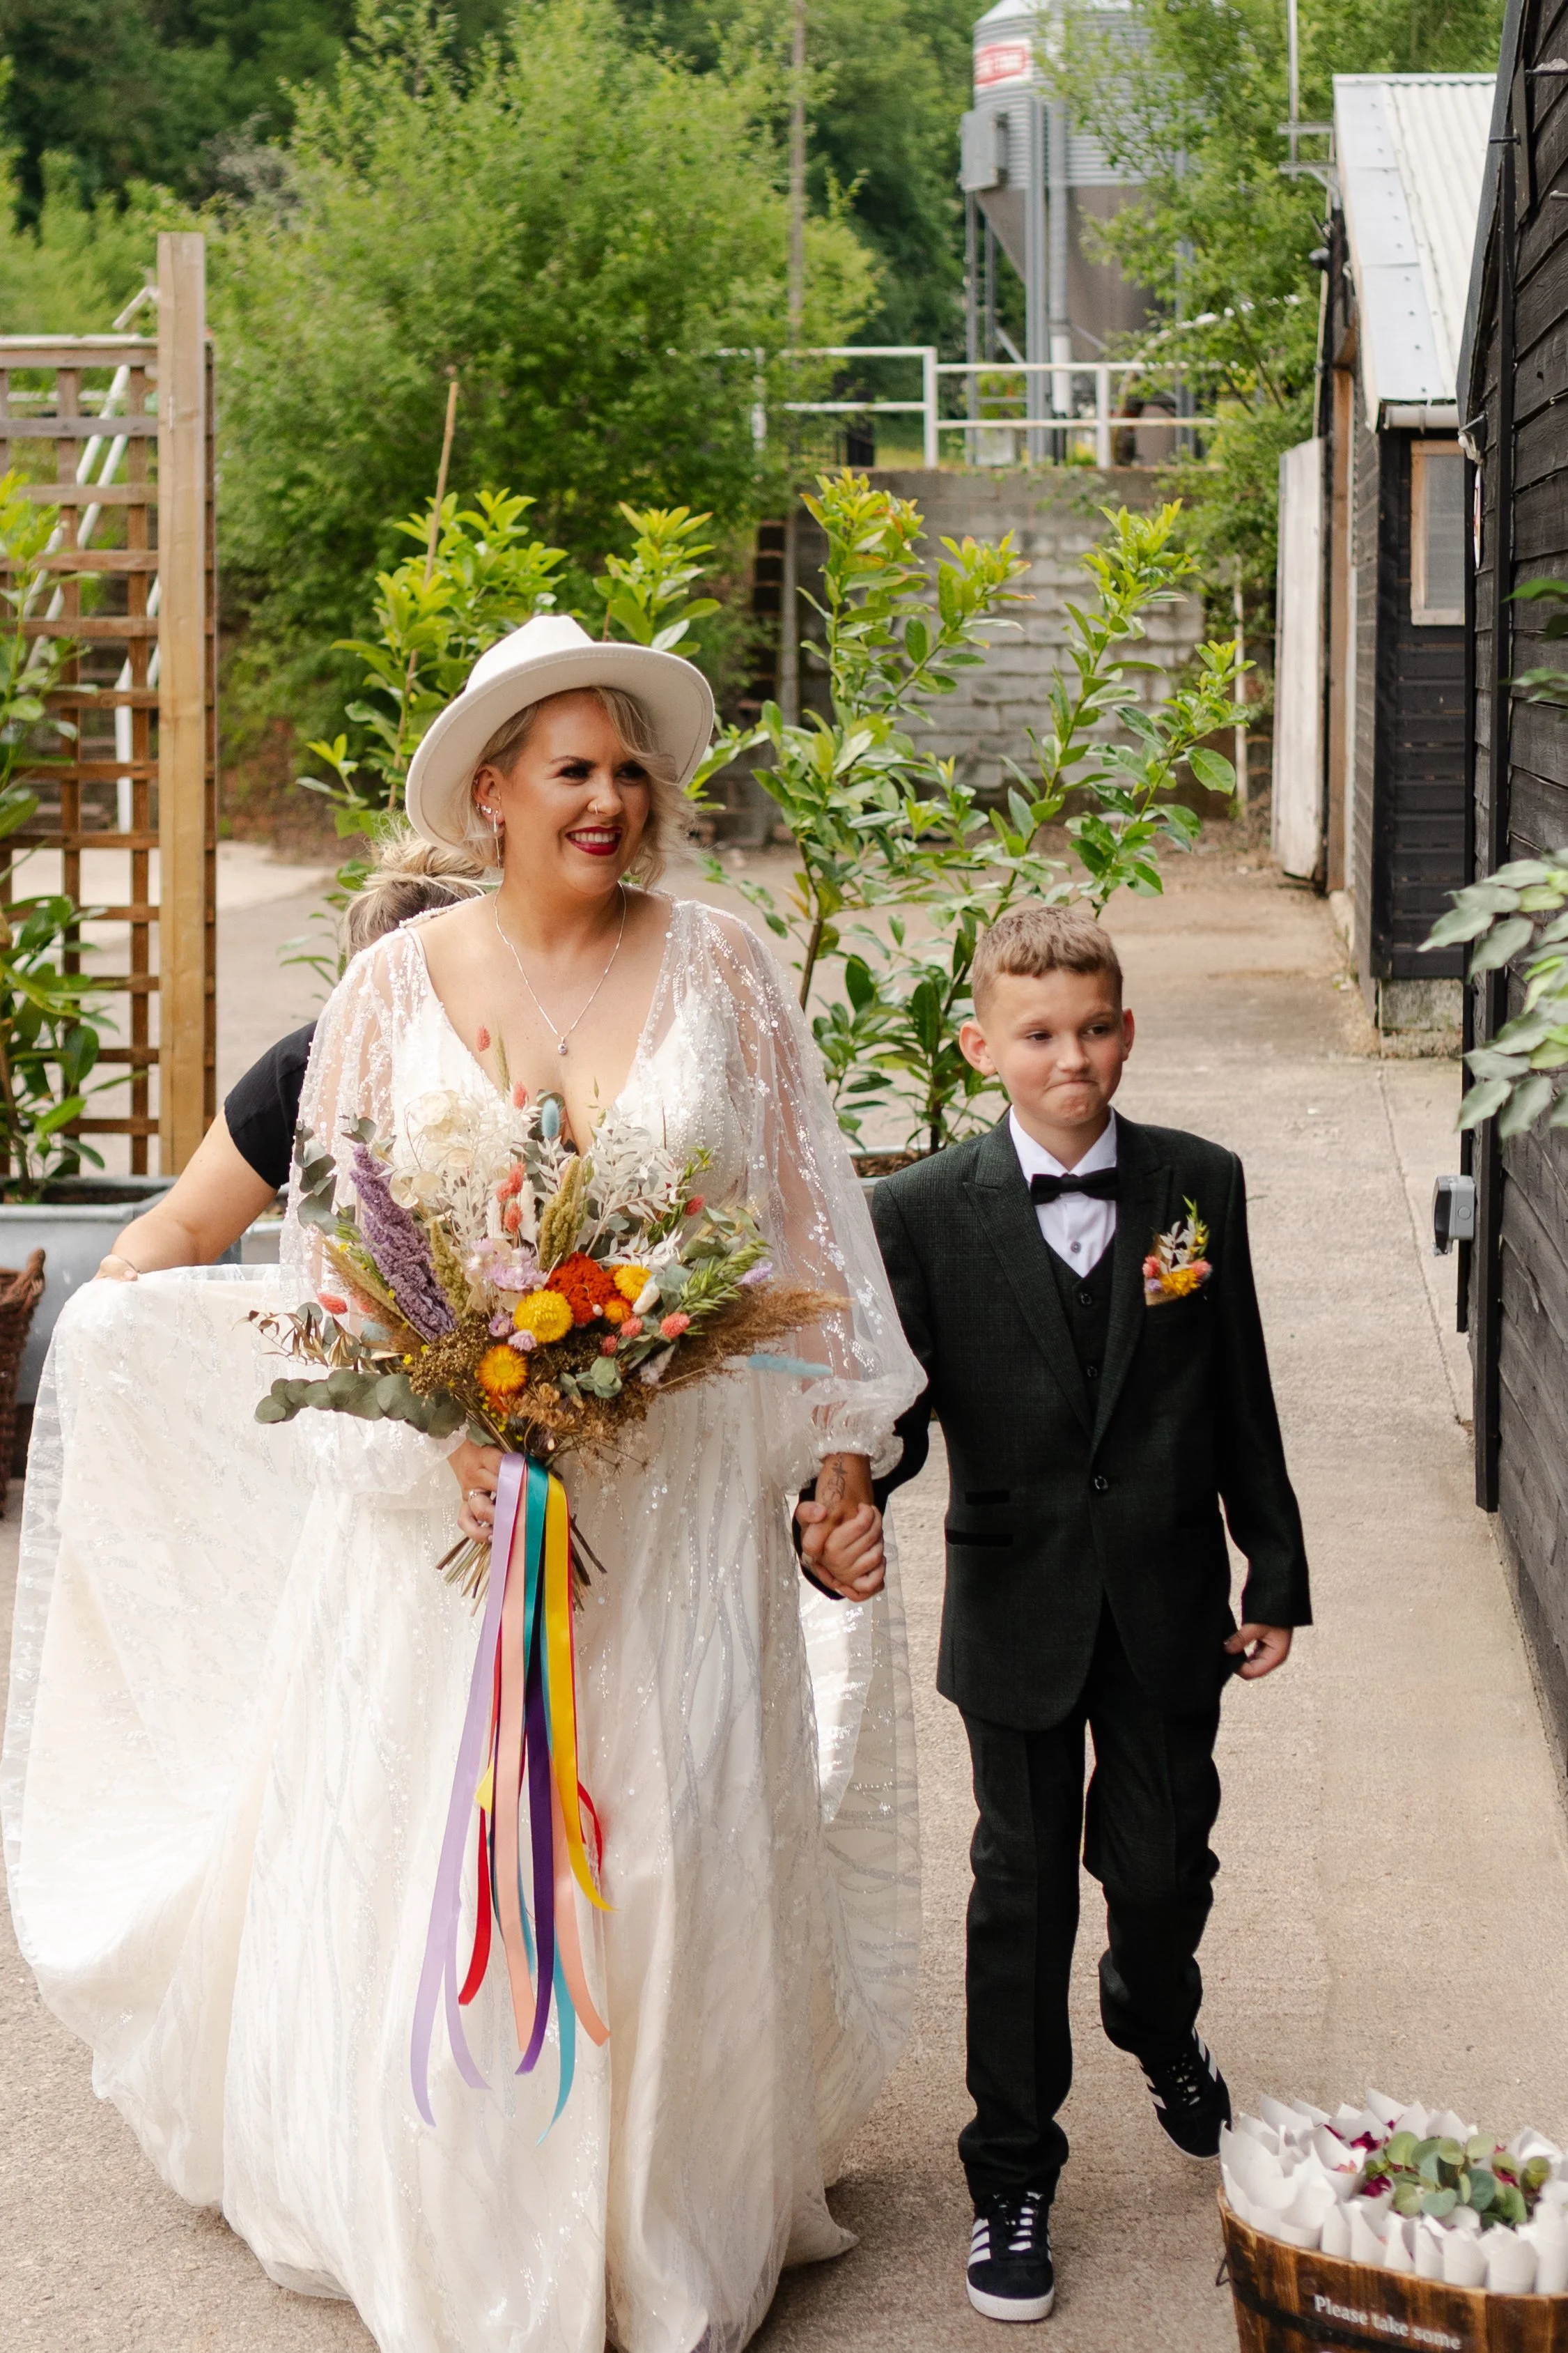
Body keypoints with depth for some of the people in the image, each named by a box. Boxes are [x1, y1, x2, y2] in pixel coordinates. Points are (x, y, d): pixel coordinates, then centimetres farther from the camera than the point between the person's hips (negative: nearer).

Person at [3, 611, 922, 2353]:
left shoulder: (719, 972, 1)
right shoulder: (396, 987, 0)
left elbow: (809, 1229, 4)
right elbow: (334, 1255, 2)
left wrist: (842, 1460, 2)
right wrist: (442, 1418, -14)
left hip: (680, 1509, 0)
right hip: (457, 1493, 0)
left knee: (679, 1869, 5)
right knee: (446, 1872, 2)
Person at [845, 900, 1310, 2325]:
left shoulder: (1201, 1186, -2)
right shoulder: (923, 1213, -9)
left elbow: (1240, 1400, 4)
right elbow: (894, 1402, -10)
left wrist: (1277, 1573, 6)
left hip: (1169, 1604, 2)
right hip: (1018, 1608, -1)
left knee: (1162, 1864, 13)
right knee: (1022, 1891, 8)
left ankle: (1164, 2039, 48)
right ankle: (1013, 2179, 21)